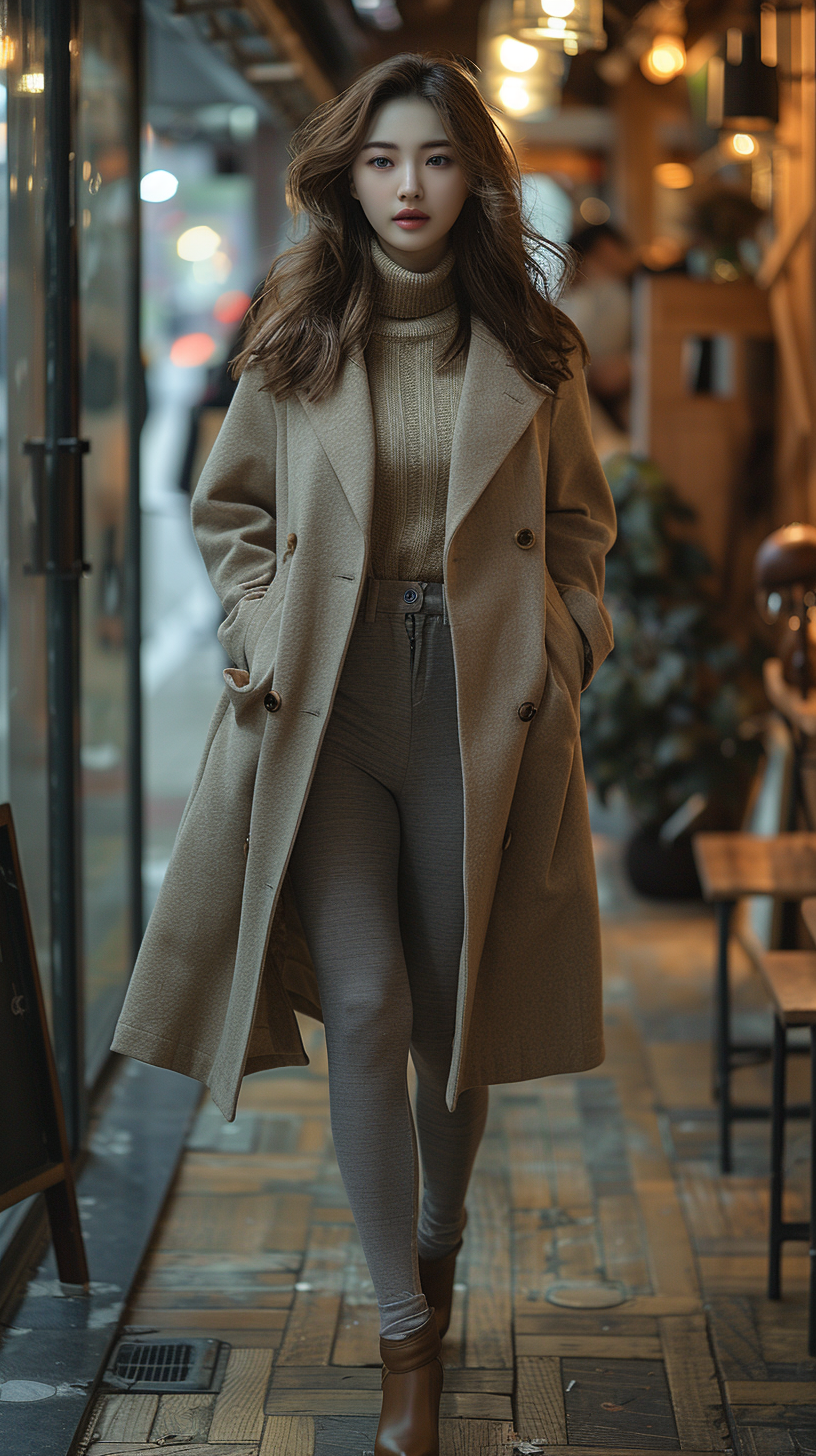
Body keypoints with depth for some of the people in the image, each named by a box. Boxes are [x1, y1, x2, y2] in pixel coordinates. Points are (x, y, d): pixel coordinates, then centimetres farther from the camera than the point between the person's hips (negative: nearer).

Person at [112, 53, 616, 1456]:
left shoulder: (532, 350, 3)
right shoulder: (293, 343, 3)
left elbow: (581, 519, 14)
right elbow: (227, 510, 14)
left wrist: (562, 648, 2)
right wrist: (265, 636, 1)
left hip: (484, 708, 1)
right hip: (329, 705, 0)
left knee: (455, 1014, 8)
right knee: (364, 1008, -8)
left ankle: (439, 1239, 37)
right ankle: (407, 1339, 2)